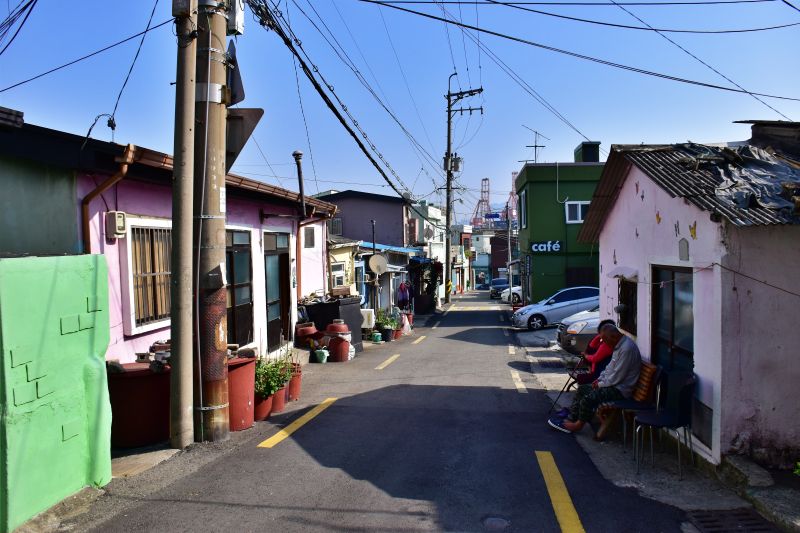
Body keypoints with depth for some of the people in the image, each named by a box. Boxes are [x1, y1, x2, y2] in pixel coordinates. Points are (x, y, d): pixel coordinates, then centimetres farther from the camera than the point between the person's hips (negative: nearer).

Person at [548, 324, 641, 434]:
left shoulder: (627, 349, -26)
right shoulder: (618, 345, 7)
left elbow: (617, 377, -24)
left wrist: (600, 384, -11)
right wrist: (600, 379, 6)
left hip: (620, 389, -11)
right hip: (612, 383, 11)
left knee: (588, 398, -20)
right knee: (582, 389, 10)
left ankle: (579, 424, 1)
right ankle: (571, 418, 11)